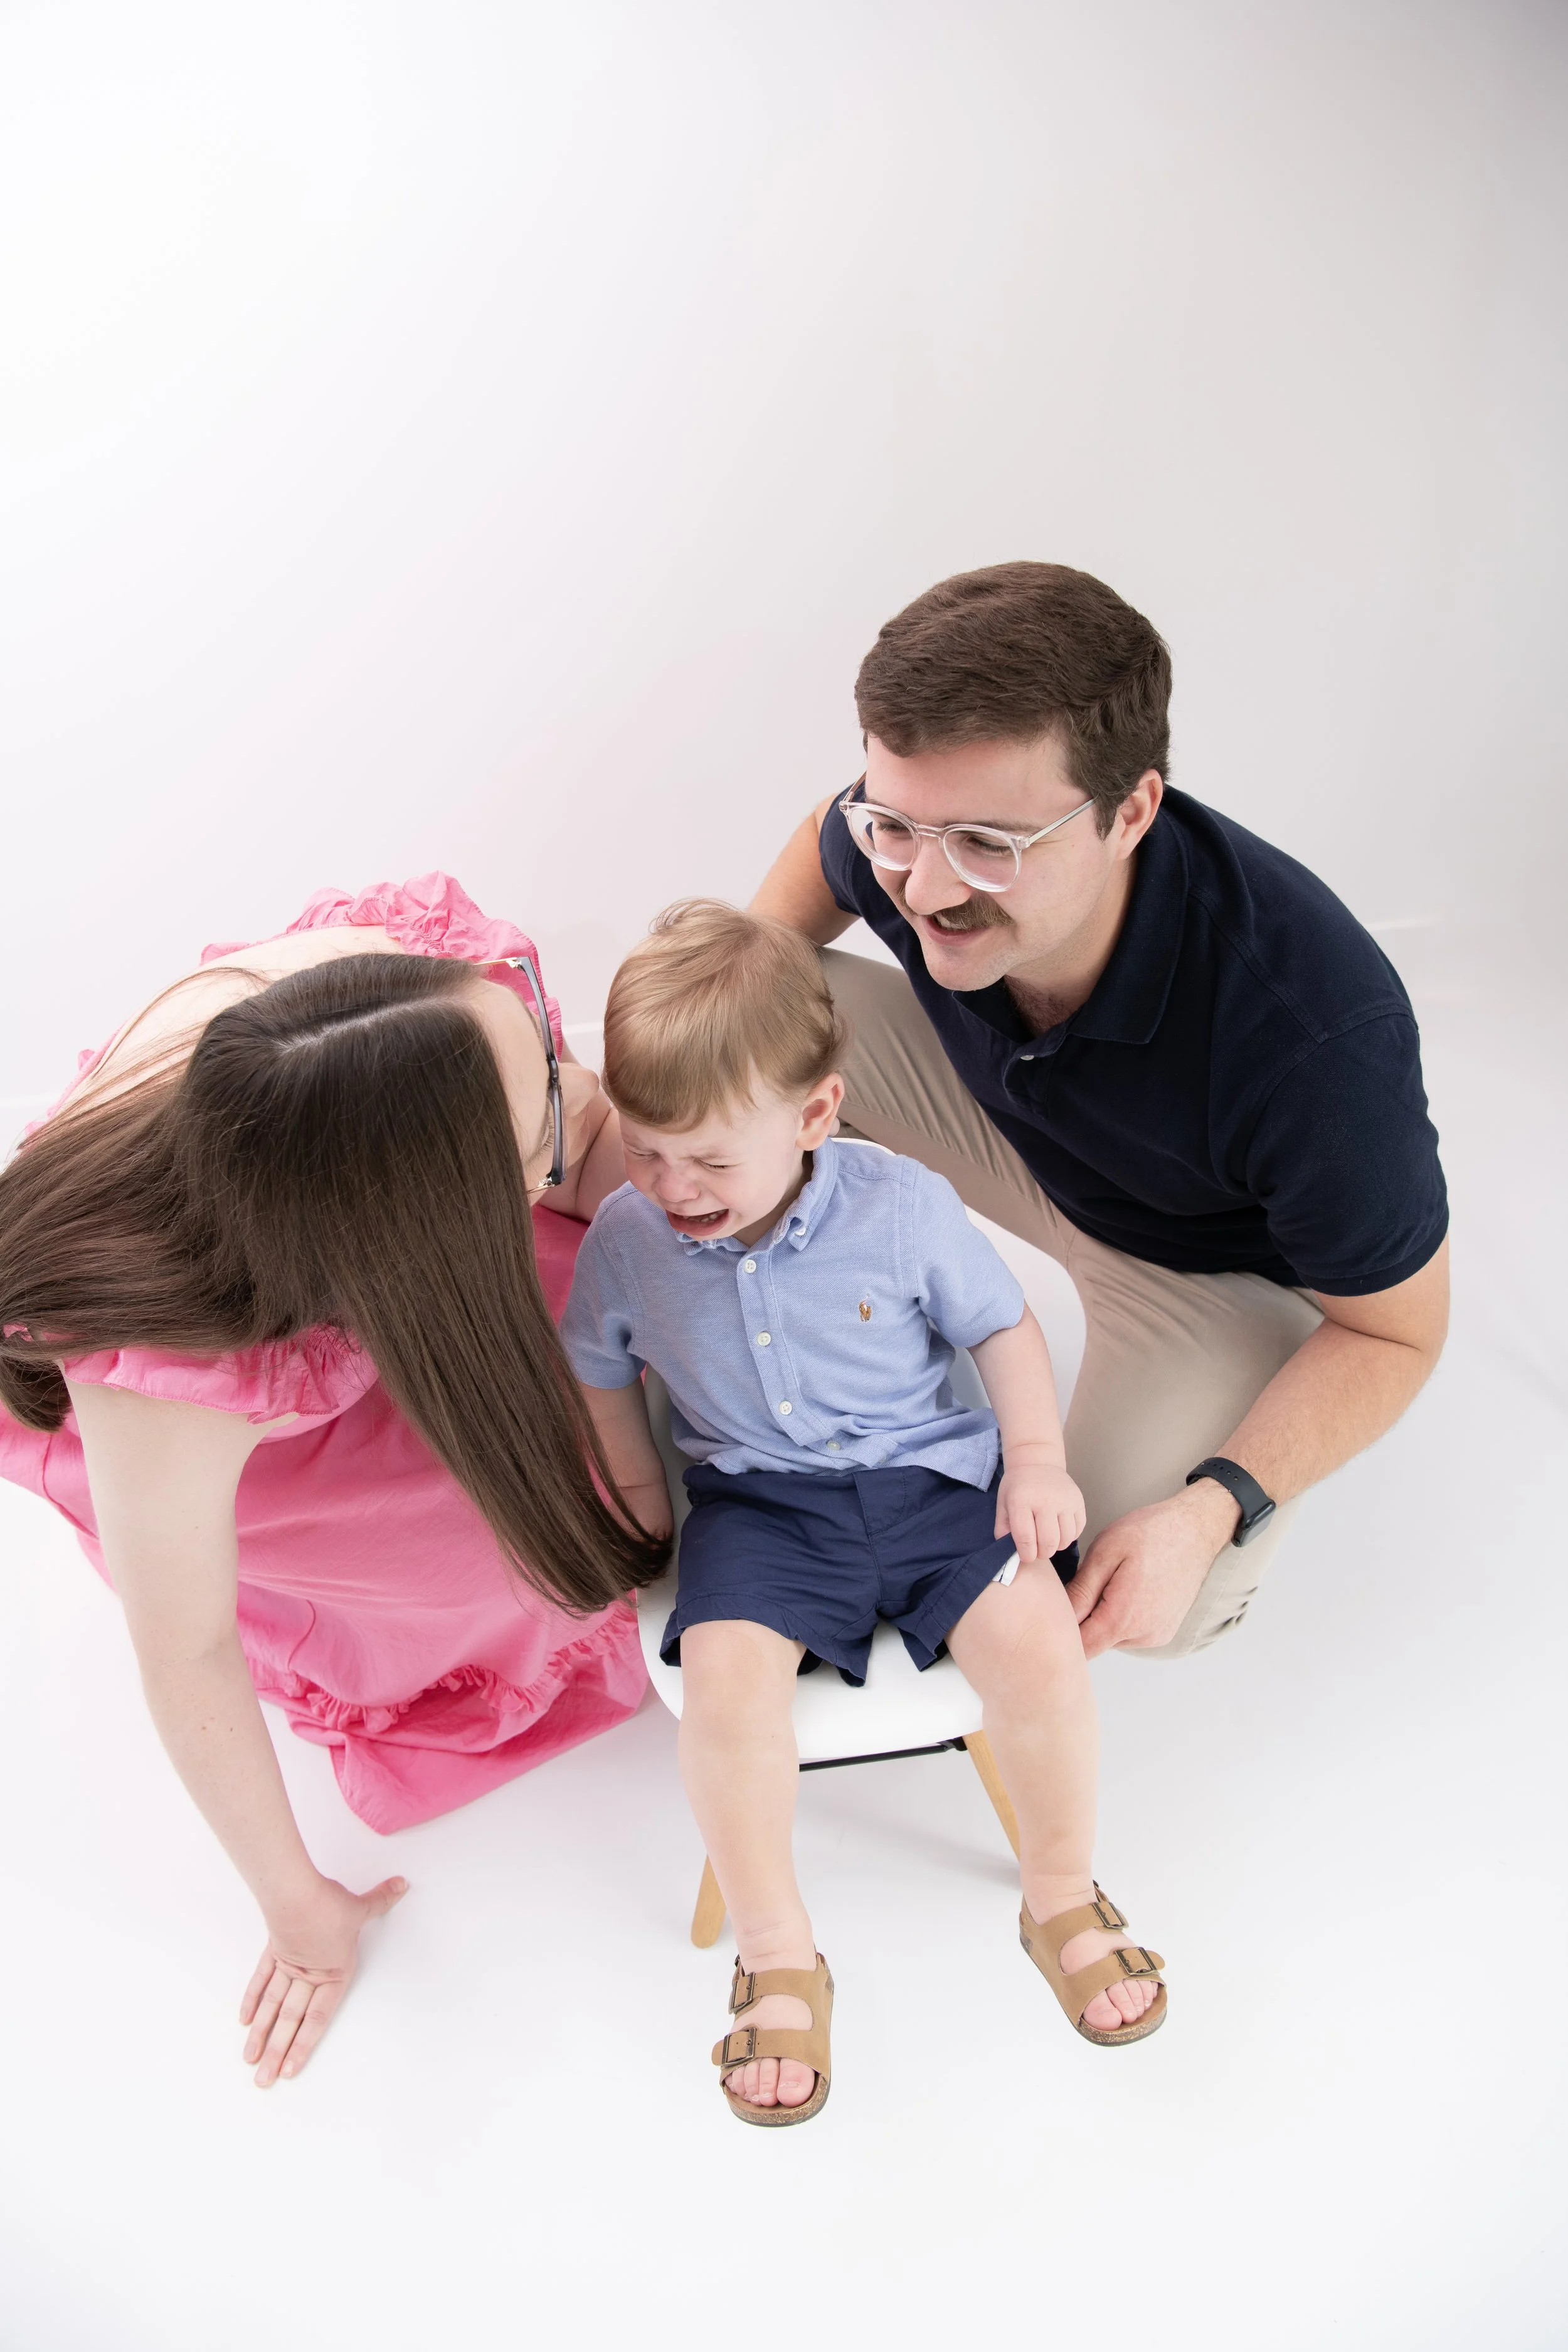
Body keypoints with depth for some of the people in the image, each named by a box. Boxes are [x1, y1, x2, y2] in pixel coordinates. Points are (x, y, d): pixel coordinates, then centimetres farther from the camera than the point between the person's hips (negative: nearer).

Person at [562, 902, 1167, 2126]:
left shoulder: (904, 1206, -12)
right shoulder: (627, 1234, -7)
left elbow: (1006, 1328, 1)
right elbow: (598, 1368, 12)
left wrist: (1038, 1460, -8)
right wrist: (638, 1489, 10)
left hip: (932, 1476, 0)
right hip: (758, 1505, 1)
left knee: (1041, 1645, -20)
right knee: (725, 1674, -26)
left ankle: (1062, 1895, 9)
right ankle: (777, 1956, -1)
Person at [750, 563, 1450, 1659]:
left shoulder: (1318, 1041, -42)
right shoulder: (909, 842, -28)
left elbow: (1396, 1330, -24)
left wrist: (1210, 1512, -36)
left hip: (1223, 1262, -4)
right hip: (1016, 1125, 4)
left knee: (1157, 1614, -22)